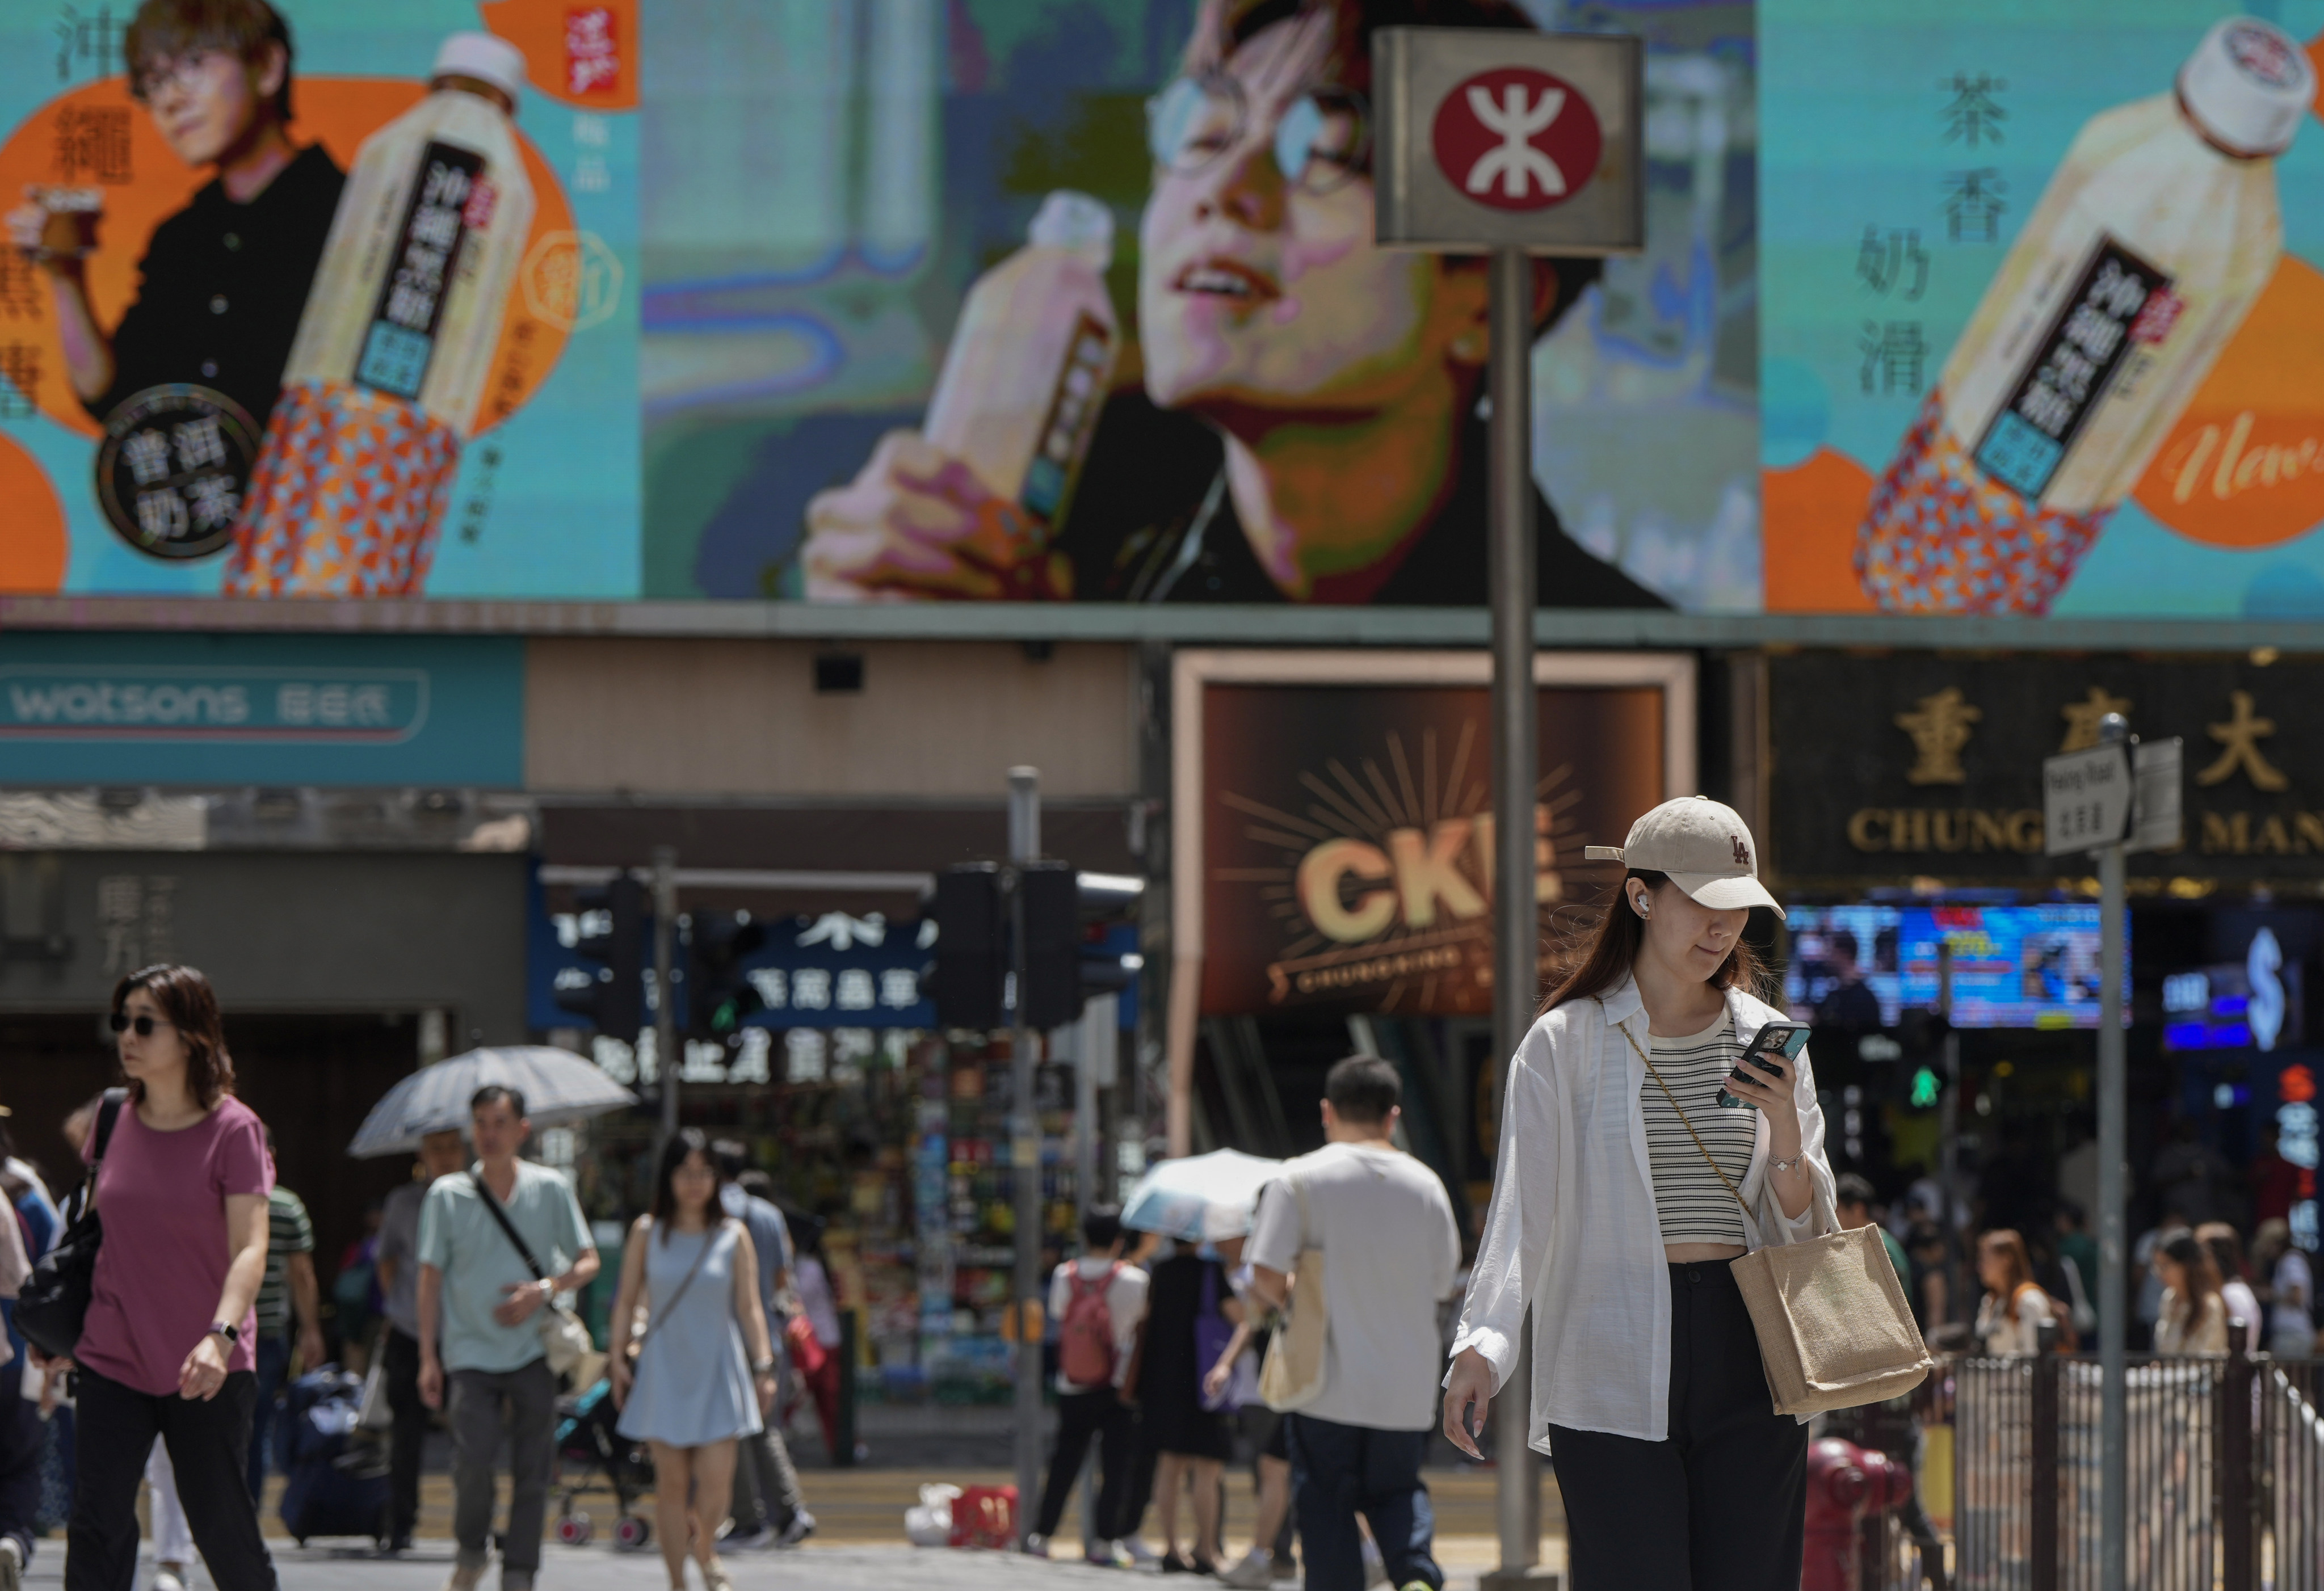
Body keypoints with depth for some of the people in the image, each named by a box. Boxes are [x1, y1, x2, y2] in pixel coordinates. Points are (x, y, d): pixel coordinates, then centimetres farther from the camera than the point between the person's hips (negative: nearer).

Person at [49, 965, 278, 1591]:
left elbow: (250, 1247, -18)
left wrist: (221, 1335, -33)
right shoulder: (114, 1120, 4)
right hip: (112, 1358, 4)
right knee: (96, 1525, -7)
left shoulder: (232, 1129, -10)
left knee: (223, 1526, 5)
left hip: (208, 1372, -4)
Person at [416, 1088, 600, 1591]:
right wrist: (428, 1357, 2)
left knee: (532, 1470, -1)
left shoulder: (551, 1190, 3)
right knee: (473, 1456, -18)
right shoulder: (447, 1195, 2)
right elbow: (431, 1277, 6)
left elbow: (588, 1262, 8)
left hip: (534, 1351, 1)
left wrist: (545, 1290, -11)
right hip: (471, 1352, -1)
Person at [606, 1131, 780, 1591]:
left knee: (716, 1478, -8)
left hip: (717, 1371, 0)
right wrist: (618, 1356, -1)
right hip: (664, 1370, 0)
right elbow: (627, 1300, 7)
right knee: (671, 1481, -1)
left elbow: (749, 1308, 3)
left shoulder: (733, 1235, 2)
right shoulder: (647, 1233, 3)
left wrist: (763, 1367, -2)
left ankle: (706, 1554, 23)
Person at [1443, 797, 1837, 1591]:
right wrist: (1481, 1343, -19)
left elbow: (1807, 1231, 12)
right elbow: (1522, 1207, -4)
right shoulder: (1565, 1044, 1)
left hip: (1747, 1356, 3)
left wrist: (1783, 1127, -7)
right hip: (1615, 1367, -3)